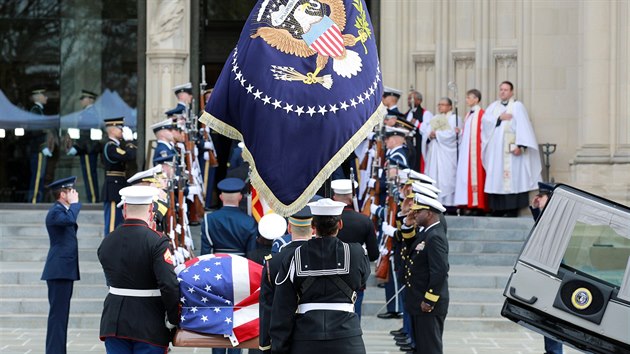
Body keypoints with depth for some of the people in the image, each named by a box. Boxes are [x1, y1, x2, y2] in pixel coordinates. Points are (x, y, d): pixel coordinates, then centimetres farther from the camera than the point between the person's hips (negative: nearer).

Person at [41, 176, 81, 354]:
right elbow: (70, 219, -33)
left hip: (65, 270, 10)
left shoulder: (62, 210, 18)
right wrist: (74, 203, -19)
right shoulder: (55, 211, -12)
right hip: (59, 270, -10)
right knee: (58, 314, -11)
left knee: (61, 313, 12)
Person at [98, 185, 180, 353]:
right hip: (149, 326, -5)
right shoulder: (156, 242, -15)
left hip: (114, 323, 5)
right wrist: (173, 321, -9)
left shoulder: (106, 242, 3)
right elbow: (170, 286, -22)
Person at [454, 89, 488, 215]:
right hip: (465, 151, 9)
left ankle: (478, 206, -9)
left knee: (475, 175, -10)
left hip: (476, 151, -9)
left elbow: (483, 133, -12)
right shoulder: (468, 115, 18)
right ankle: (470, 205, 4)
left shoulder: (481, 114, -8)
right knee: (466, 176, 4)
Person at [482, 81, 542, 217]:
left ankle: (511, 210, -9)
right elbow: (485, 120, 4)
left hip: (511, 150, -5)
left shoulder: (517, 106, 2)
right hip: (495, 150, 5)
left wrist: (520, 145, -19)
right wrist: (499, 118, -11)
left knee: (512, 178, -9)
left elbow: (522, 126, -8)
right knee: (496, 179, 2)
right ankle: (497, 209, 5)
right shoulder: (493, 106, 18)